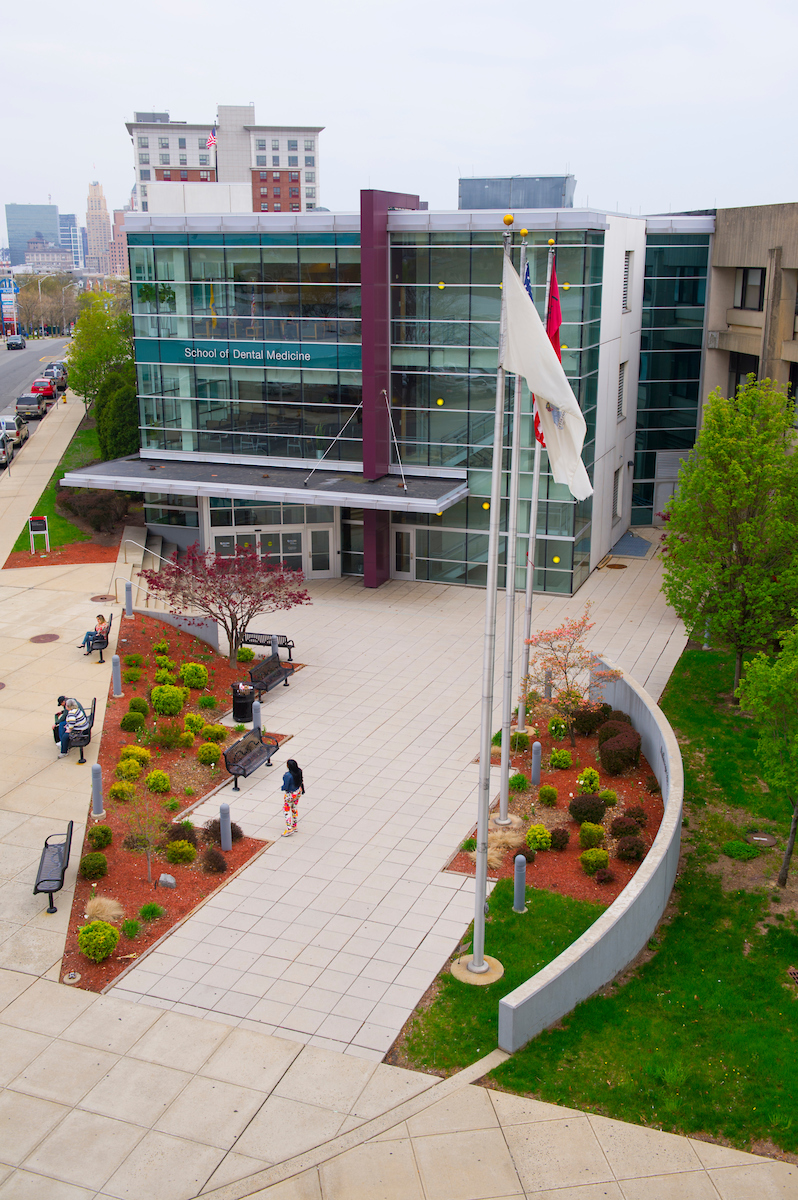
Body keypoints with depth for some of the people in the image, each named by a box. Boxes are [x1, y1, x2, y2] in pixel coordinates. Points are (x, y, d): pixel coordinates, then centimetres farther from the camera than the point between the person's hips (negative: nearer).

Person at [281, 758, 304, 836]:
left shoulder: (288, 775, -33)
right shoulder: (299, 771, -12)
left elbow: (285, 787, -24)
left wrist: (283, 788, -2)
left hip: (290, 794, -7)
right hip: (298, 791, 7)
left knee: (286, 810, 10)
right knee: (294, 808, 23)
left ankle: (289, 829, 14)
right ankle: (294, 826, 34)